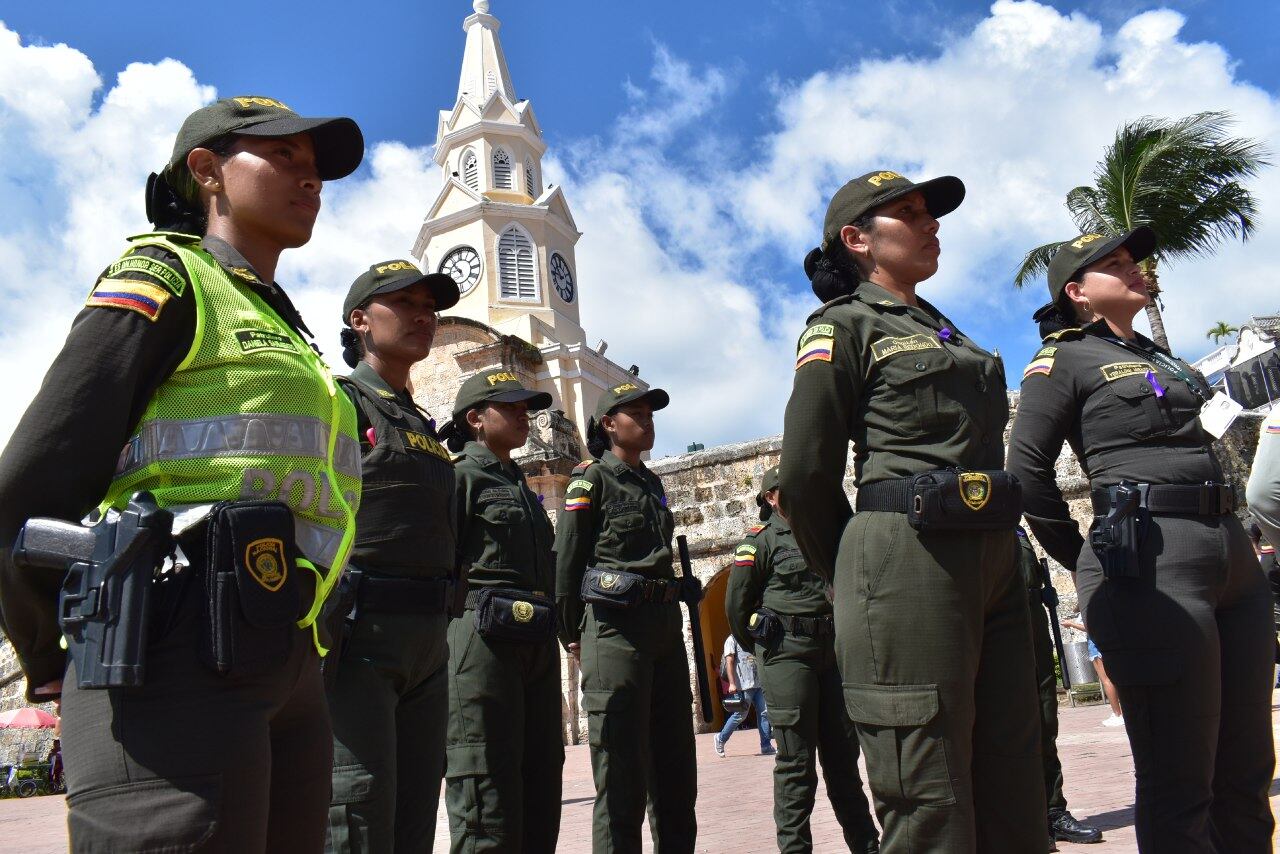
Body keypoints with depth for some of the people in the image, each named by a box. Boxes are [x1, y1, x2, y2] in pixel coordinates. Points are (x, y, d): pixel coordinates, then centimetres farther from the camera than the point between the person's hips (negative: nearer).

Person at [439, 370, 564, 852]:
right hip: (482, 641, -8)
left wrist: (546, 634, 19)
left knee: (540, 791, 11)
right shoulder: (461, 475, -1)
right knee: (488, 804, -6)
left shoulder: (523, 488, 24)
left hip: (536, 646, 9)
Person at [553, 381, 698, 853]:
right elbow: (566, 557, -5)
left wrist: (673, 617, 16)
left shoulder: (652, 483, 19)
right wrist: (572, 635, -3)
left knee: (676, 768, 12)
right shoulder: (592, 478, -2)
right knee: (622, 773, -4)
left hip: (666, 626, 7)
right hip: (615, 625, -7)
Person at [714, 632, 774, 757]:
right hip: (743, 686, -7)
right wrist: (732, 683, -18)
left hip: (758, 684, 7)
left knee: (764, 713, -1)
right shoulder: (732, 640, -2)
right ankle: (720, 739, 15)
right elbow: (729, 662, -10)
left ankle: (766, 746, 3)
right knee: (740, 715, -3)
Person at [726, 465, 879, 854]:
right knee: (796, 760, -3)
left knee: (843, 754, 12)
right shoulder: (761, 540, -3)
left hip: (830, 651, 6)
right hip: (788, 656, -6)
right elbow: (736, 603, -1)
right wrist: (760, 646, 8)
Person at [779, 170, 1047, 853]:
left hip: (992, 559, 8)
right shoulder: (842, 326, -2)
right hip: (909, 563, -7)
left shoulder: (943, 328, 21)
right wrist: (854, 578, 4)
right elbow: (805, 478, -6)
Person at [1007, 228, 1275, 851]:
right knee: (1178, 788, -3)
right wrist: (1086, 562, -2)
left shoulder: (1161, 358, 23)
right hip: (1150, 565, -7)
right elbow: (1027, 470, -7)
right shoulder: (1064, 361, 0)